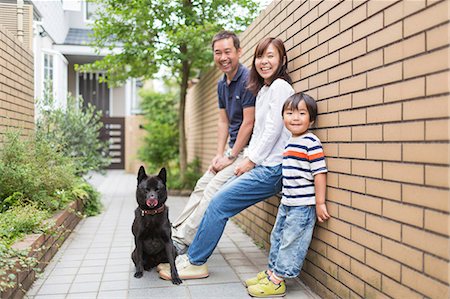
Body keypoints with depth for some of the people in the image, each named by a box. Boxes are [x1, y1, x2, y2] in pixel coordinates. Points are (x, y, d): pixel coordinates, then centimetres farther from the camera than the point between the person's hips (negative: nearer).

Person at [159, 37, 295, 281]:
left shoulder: (280, 86, -10)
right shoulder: (262, 90, 19)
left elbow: (273, 130, -15)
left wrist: (251, 161, -8)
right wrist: (246, 160, 7)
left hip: (271, 169, -9)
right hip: (260, 165, 9)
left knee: (218, 204, -10)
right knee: (217, 201, 5)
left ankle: (195, 262, 4)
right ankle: (194, 256, 15)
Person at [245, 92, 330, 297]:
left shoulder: (311, 143, -15)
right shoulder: (289, 143, 12)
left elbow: (320, 173, -18)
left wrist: (320, 203, -19)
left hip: (303, 205, -9)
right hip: (286, 203, 9)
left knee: (291, 242, 1)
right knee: (277, 236, 18)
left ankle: (277, 281, 10)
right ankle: (272, 271, 32)